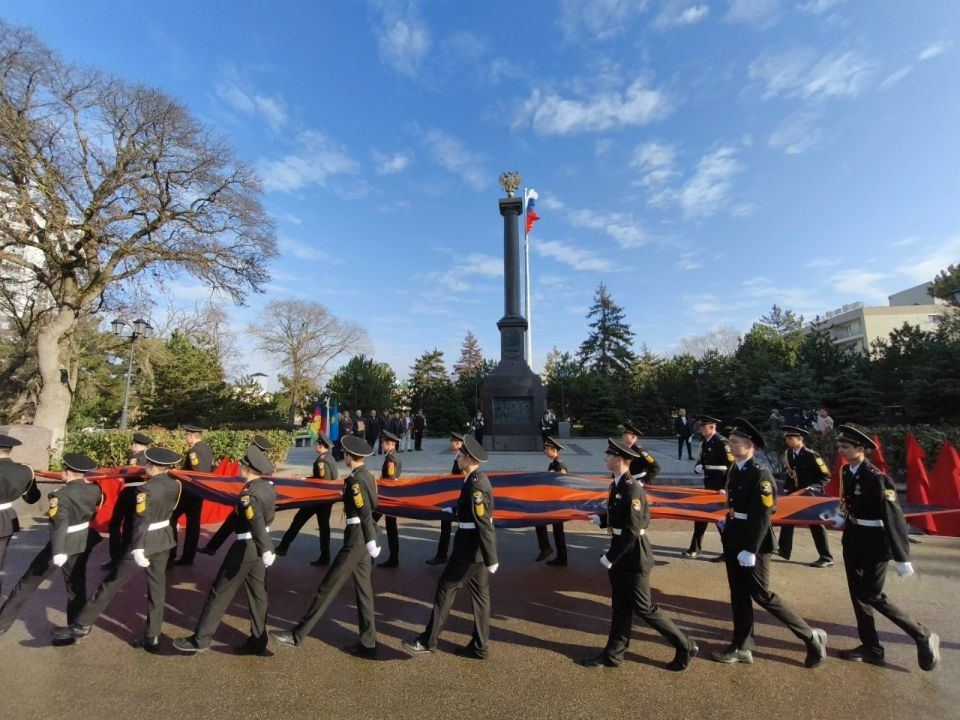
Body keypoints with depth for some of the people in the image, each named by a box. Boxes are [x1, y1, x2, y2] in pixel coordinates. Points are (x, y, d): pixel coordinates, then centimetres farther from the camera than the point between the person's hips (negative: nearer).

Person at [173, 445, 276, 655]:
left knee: (220, 592, 8)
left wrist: (265, 550, -45)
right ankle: (258, 641, 22)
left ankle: (200, 639, 22)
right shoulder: (269, 486, 0)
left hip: (245, 547, -8)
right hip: (258, 546, 8)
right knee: (258, 593, 14)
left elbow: (256, 523, -36)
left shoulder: (249, 494, -23)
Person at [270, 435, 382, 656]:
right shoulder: (367, 475, 9)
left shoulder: (355, 479, -18)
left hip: (357, 538, -10)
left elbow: (366, 515, -24)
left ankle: (297, 635, 15)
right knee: (363, 588, 14)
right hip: (363, 537, 10)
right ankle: (368, 643, 21)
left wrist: (371, 543, -25)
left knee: (328, 587, 2)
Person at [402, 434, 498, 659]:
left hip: (470, 546, -10)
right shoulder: (477, 479, 6)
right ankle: (479, 647, 26)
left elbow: (484, 524, -25)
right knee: (479, 592, 15)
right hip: (475, 544, 10)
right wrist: (455, 511, 25)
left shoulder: (475, 485, -24)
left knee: (446, 588, 3)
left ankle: (428, 641, 17)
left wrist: (491, 560, -23)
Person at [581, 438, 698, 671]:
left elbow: (632, 530, -25)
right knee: (620, 606, 17)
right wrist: (601, 520, 5)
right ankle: (613, 654, 29)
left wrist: (610, 557, -21)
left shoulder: (632, 489, -24)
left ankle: (685, 646, 24)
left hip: (633, 555, -9)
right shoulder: (617, 484, 5)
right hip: (621, 553, 9)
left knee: (643, 608, 6)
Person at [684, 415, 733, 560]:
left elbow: (732, 466, -19)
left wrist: (725, 487, -20)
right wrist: (698, 467, -6)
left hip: (720, 487, -8)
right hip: (709, 485, 8)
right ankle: (695, 548, 23)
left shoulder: (722, 442, -17)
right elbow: (700, 461, 18)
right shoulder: (705, 443, 8)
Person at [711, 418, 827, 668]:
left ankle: (812, 637, 24)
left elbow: (762, 516, -21)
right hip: (733, 539, 8)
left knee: (762, 595, 4)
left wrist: (750, 550, -22)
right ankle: (742, 647, 25)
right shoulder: (734, 470, 5)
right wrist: (727, 526, 16)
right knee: (738, 593, 13)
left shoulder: (760, 475, -20)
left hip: (753, 543, -8)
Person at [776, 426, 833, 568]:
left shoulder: (811, 455, -18)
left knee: (816, 524, 0)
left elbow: (826, 476, -14)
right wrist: (787, 486, 5)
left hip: (810, 495, -7)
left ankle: (826, 558, 12)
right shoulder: (787, 454, 3)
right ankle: (784, 550, 19)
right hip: (794, 493, 7)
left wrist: (814, 487, -23)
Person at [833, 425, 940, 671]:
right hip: (852, 540, 7)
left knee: (872, 596, 1)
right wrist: (841, 520, 12)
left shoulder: (877, 478, -23)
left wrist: (901, 558, -18)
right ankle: (871, 648, 26)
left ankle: (923, 637, 24)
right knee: (857, 593, 12)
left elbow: (894, 517, -21)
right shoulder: (847, 472, -1)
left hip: (875, 542, -7)